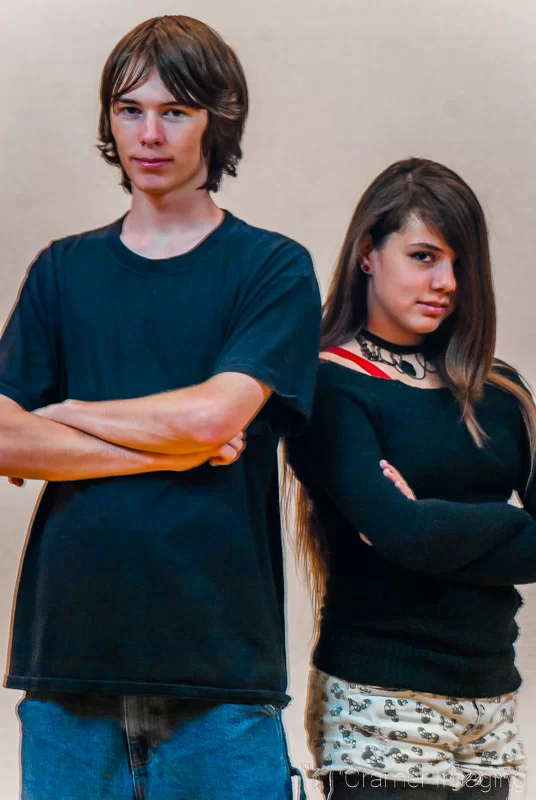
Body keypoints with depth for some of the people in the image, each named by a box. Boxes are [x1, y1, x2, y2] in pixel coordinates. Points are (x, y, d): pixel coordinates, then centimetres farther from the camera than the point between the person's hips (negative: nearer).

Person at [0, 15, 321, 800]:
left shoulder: (273, 269, 3)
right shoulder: (63, 270, 12)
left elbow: (211, 414, -12)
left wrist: (67, 413, 0)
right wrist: (167, 449, -8)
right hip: (68, 653, 3)